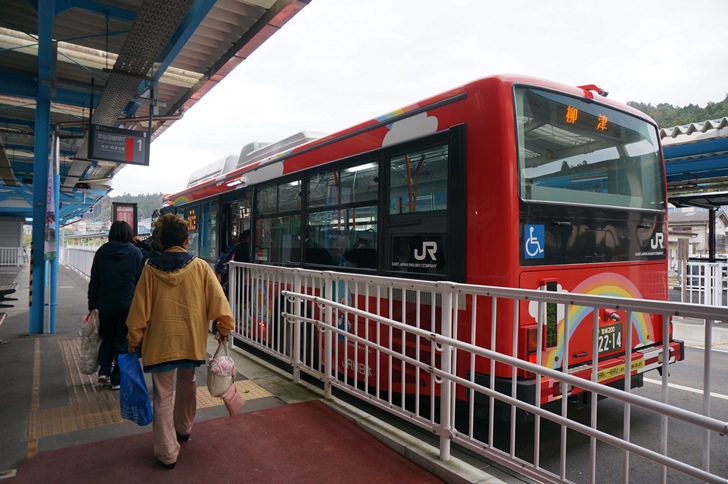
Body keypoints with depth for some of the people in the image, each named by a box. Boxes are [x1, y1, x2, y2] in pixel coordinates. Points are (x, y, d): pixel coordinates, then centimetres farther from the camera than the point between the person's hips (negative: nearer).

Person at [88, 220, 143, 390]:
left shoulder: (101, 251, 3)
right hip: (128, 304, -2)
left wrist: (92, 304, 13)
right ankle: (117, 379, 9)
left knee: (107, 339, 21)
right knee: (122, 341, 6)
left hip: (106, 304, 2)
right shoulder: (135, 252, -5)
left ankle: (104, 371, 10)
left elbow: (94, 281, 7)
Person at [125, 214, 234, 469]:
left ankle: (168, 452, 14)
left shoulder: (151, 269, -7)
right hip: (192, 340, 1)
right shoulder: (200, 266, -8)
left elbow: (140, 309, -2)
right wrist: (224, 327, 2)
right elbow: (218, 300, -10)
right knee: (187, 383, 24)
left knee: (163, 394, 9)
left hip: (160, 341, -1)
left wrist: (134, 339, 8)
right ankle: (183, 429, 43)